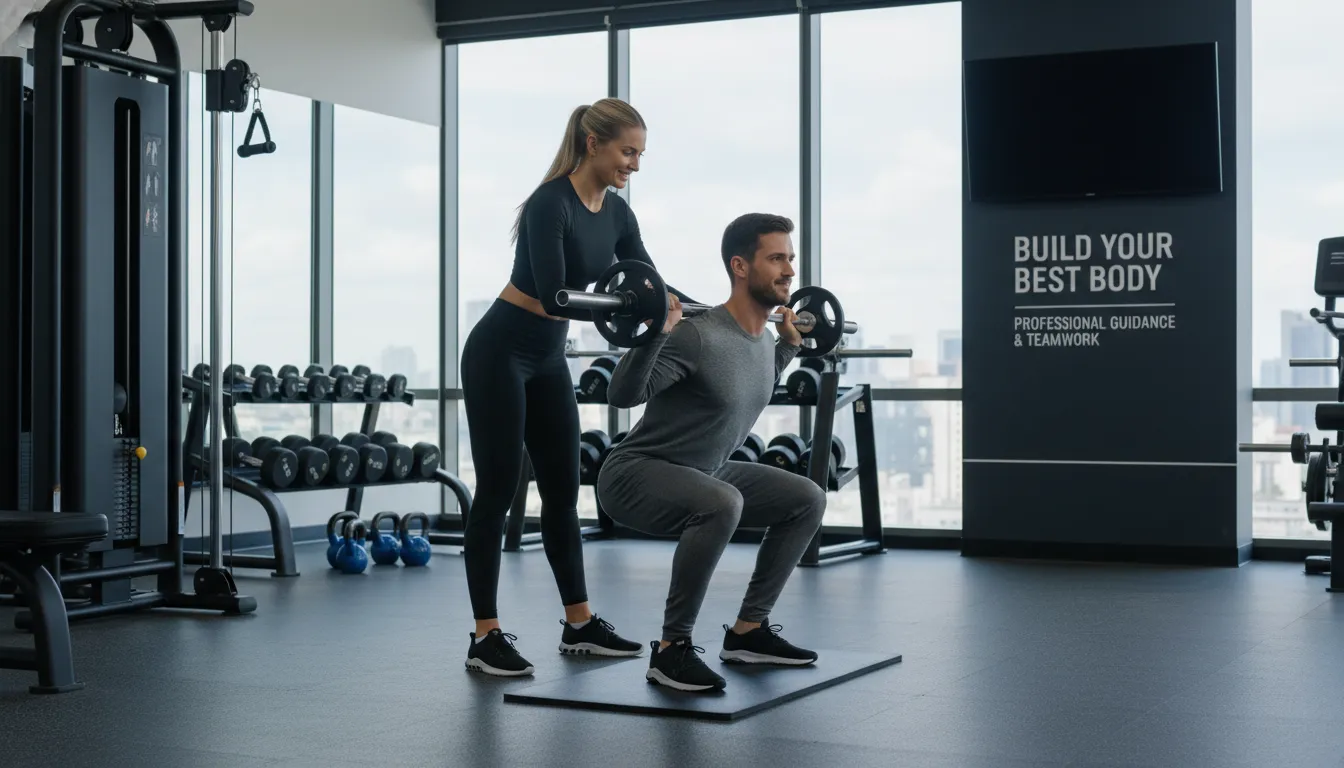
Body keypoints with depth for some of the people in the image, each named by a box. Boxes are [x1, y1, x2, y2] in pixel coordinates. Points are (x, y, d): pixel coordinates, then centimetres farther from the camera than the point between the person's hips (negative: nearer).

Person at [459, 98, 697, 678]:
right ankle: (485, 638, 0)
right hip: (499, 355, -8)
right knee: (498, 491, -5)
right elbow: (553, 296, -30)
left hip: (548, 359, 9)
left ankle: (579, 625, 18)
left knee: (562, 491, 10)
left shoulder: (616, 212, 4)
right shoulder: (550, 204, -22)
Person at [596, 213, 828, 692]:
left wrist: (790, 343, 23)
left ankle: (747, 631, 11)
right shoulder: (698, 336, -24)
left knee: (807, 500, 7)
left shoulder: (763, 341, 4)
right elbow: (621, 396, -27)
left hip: (701, 474, 9)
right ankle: (672, 649, -22)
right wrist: (656, 332, -39)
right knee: (722, 504, -38)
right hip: (636, 475, -9)